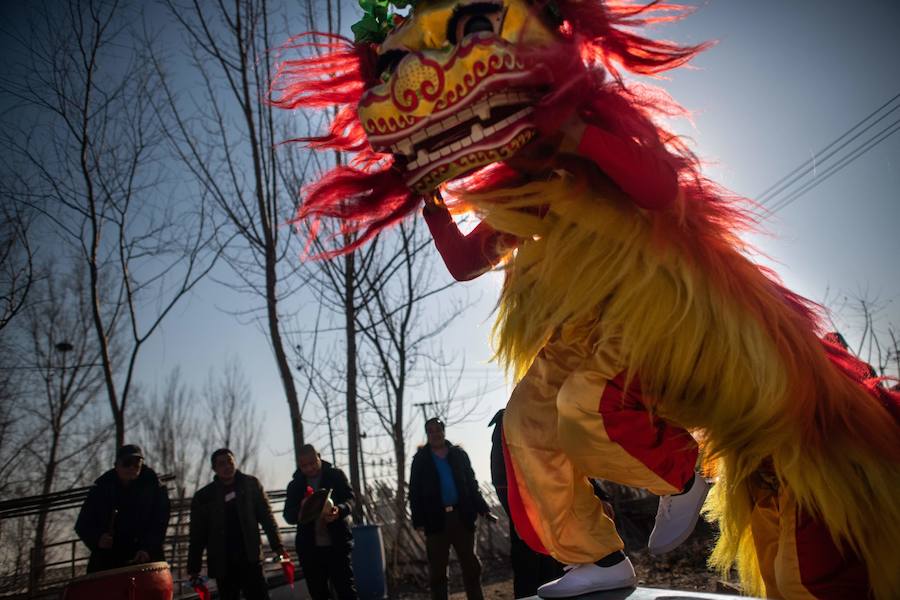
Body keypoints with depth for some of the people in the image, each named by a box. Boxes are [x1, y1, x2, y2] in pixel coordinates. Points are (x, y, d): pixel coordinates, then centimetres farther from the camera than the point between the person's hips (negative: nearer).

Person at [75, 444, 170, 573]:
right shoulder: (101, 489, 5)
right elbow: (82, 524, 5)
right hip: (107, 561, 1)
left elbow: (159, 524, -5)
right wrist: (97, 539, -15)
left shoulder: (154, 488, 1)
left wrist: (148, 549, -21)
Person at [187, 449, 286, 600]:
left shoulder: (251, 484, 3)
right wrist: (194, 568, 1)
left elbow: (266, 516, 2)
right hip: (223, 565, 1)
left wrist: (277, 545, -7)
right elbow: (197, 535, 5)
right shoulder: (203, 497, 3)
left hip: (250, 559, -1)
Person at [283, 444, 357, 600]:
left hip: (337, 544, -2)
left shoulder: (336, 475, 2)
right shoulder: (295, 484, 7)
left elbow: (350, 499, -4)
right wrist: (301, 510, -20)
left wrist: (339, 510, -27)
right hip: (309, 548, 3)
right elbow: (289, 515, 3)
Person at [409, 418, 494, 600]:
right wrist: (418, 520, -9)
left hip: (462, 517, 2)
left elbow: (472, 485, 10)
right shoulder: (421, 460, 5)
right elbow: (415, 493, 1)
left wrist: (483, 510, 1)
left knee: (471, 565, 6)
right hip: (436, 520, -1)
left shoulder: (459, 454, 10)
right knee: (437, 569, 4)